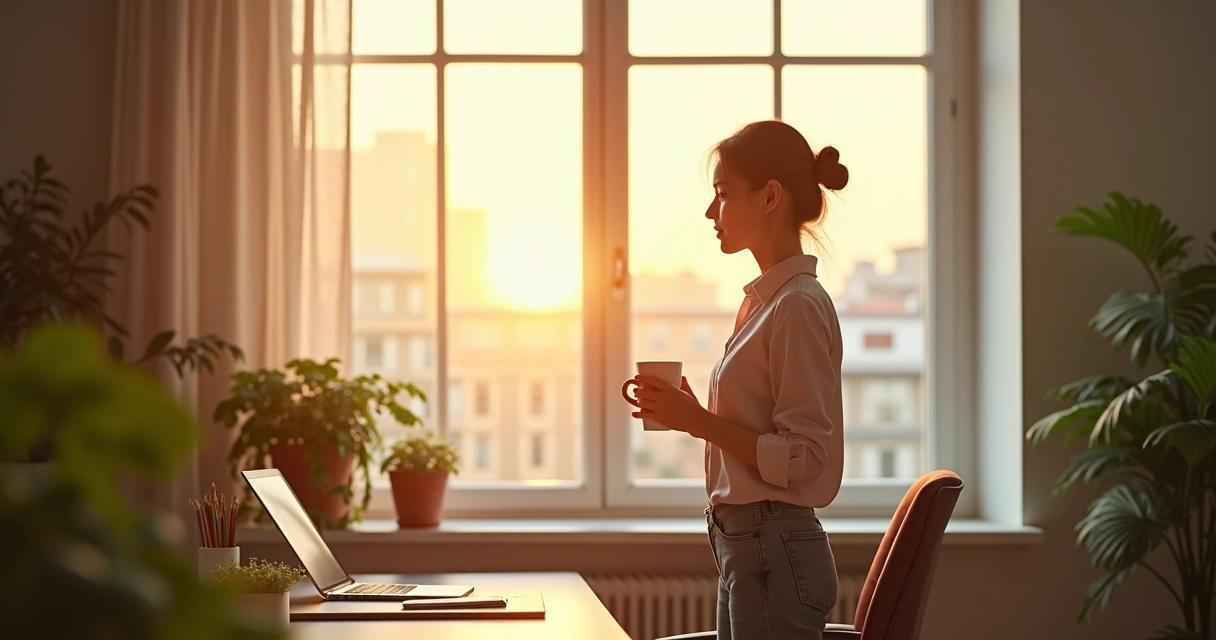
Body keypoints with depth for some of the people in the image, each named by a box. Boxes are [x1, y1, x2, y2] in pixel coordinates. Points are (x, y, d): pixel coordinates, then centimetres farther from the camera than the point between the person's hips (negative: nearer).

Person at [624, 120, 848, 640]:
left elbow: (802, 459, -19)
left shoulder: (798, 307, -15)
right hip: (745, 551, 10)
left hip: (776, 555, -10)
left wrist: (701, 422, -17)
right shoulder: (765, 301, 14)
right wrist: (690, 415, 6)